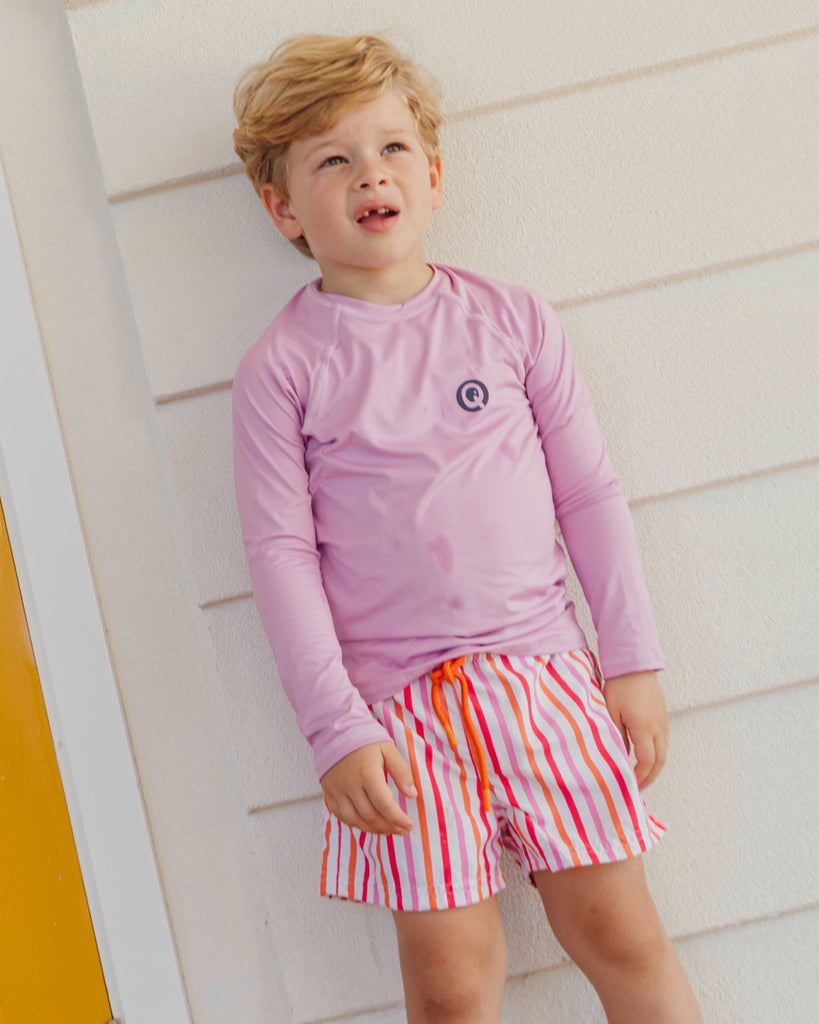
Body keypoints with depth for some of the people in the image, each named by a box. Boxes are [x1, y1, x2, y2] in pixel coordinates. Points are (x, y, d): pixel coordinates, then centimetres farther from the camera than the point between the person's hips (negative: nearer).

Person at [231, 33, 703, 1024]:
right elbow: (279, 550, -4)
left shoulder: (511, 318, 6)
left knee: (618, 932, 5)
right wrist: (335, 726, -9)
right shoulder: (281, 366, -1)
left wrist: (633, 661, 5)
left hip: (543, 671, 2)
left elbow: (590, 493, 8)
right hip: (397, 705, -1)